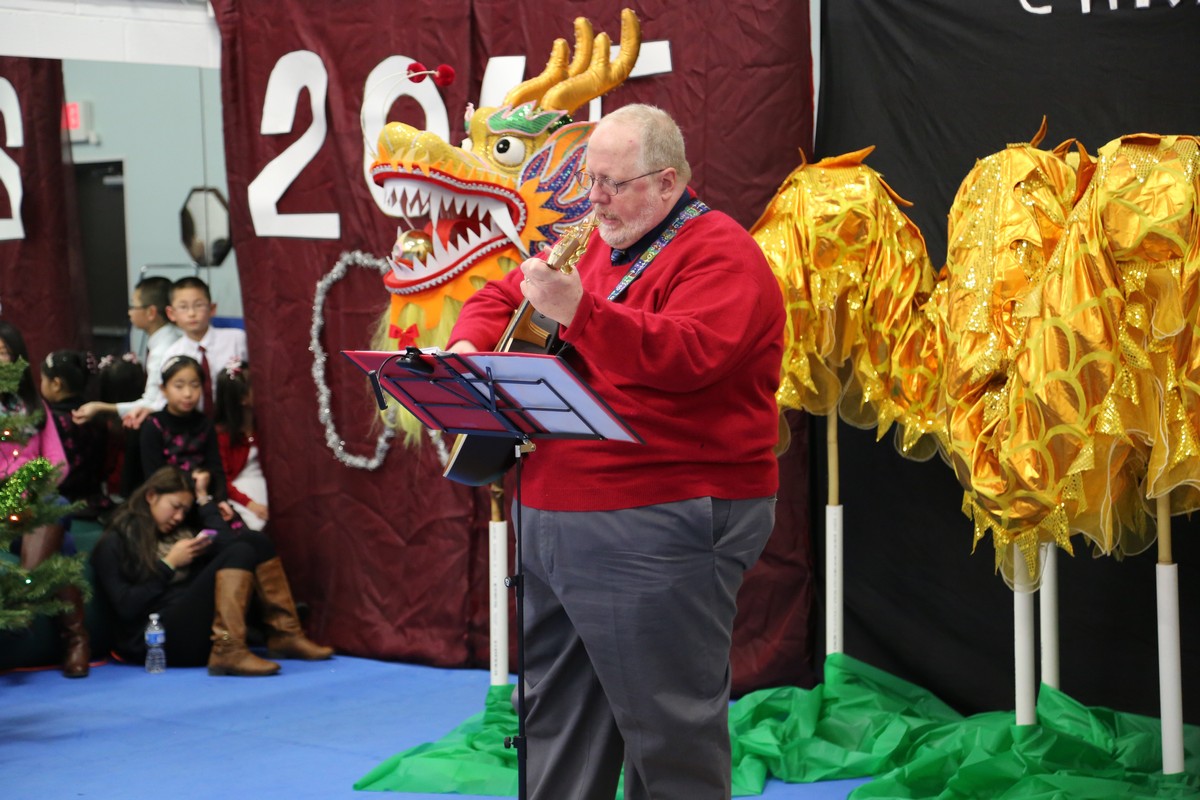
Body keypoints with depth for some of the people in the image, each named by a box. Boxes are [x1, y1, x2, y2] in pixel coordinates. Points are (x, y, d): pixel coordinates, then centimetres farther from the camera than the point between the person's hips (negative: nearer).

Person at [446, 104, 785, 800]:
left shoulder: (719, 255, -10)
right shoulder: (596, 246, 18)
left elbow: (689, 354, -28)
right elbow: (499, 297, 27)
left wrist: (578, 311, -36)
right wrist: (469, 346, 5)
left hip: (658, 528, -9)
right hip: (554, 518, 9)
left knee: (668, 729, -4)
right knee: (556, 715, 16)